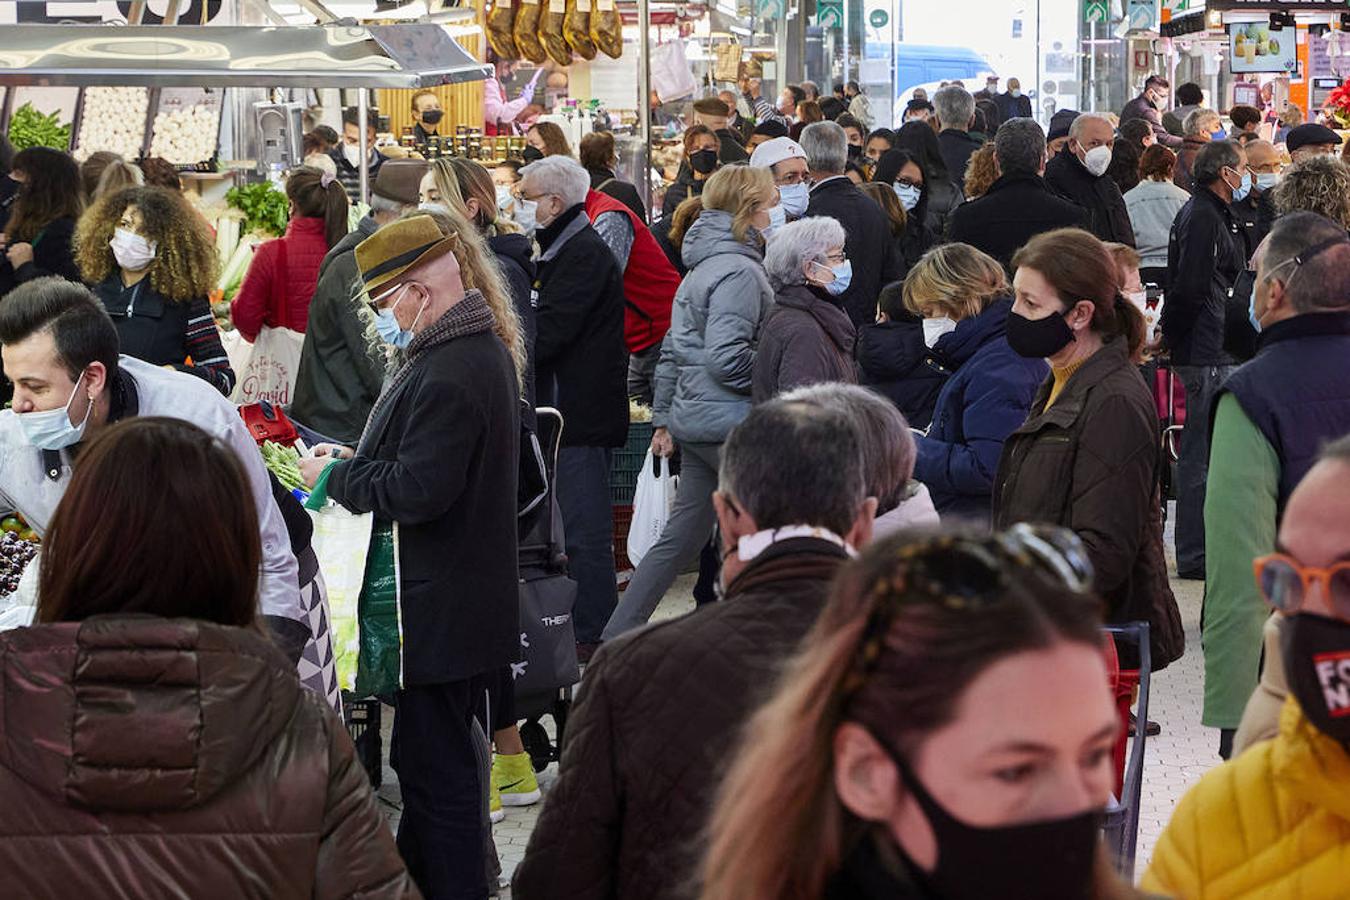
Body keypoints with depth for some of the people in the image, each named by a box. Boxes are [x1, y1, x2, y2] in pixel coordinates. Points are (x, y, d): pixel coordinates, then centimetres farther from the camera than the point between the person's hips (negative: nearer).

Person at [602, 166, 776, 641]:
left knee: (682, 535, 12)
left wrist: (663, 417, 22)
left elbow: (673, 349, 20)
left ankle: (619, 636, 12)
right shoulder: (740, 271, -15)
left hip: (693, 416, 9)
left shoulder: (702, 267, 17)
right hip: (727, 422, -9)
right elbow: (727, 357, -24)